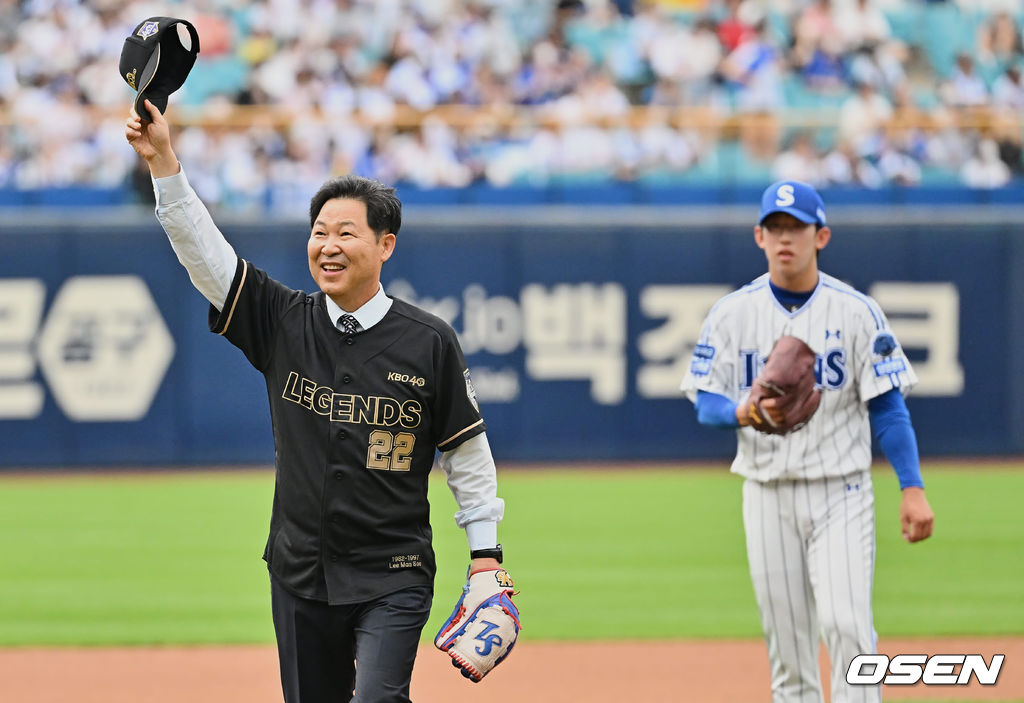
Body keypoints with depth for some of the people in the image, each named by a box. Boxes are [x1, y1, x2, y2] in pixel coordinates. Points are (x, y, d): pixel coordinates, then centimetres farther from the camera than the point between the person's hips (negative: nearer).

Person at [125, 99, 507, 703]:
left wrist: (486, 553, 1)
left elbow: (466, 450, 3)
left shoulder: (430, 343, -3)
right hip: (301, 576, 3)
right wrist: (163, 161, -15)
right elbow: (204, 249, -4)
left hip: (394, 579, -3)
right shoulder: (284, 323, 3)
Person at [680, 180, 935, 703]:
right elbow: (705, 403, 2)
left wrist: (912, 489, -13)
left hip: (840, 491, -2)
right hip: (766, 496, 2)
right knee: (786, 644, 6)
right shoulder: (732, 313, 3)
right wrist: (743, 412, -22)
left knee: (847, 625, -16)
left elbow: (887, 407, -3)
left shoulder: (856, 312, -3)